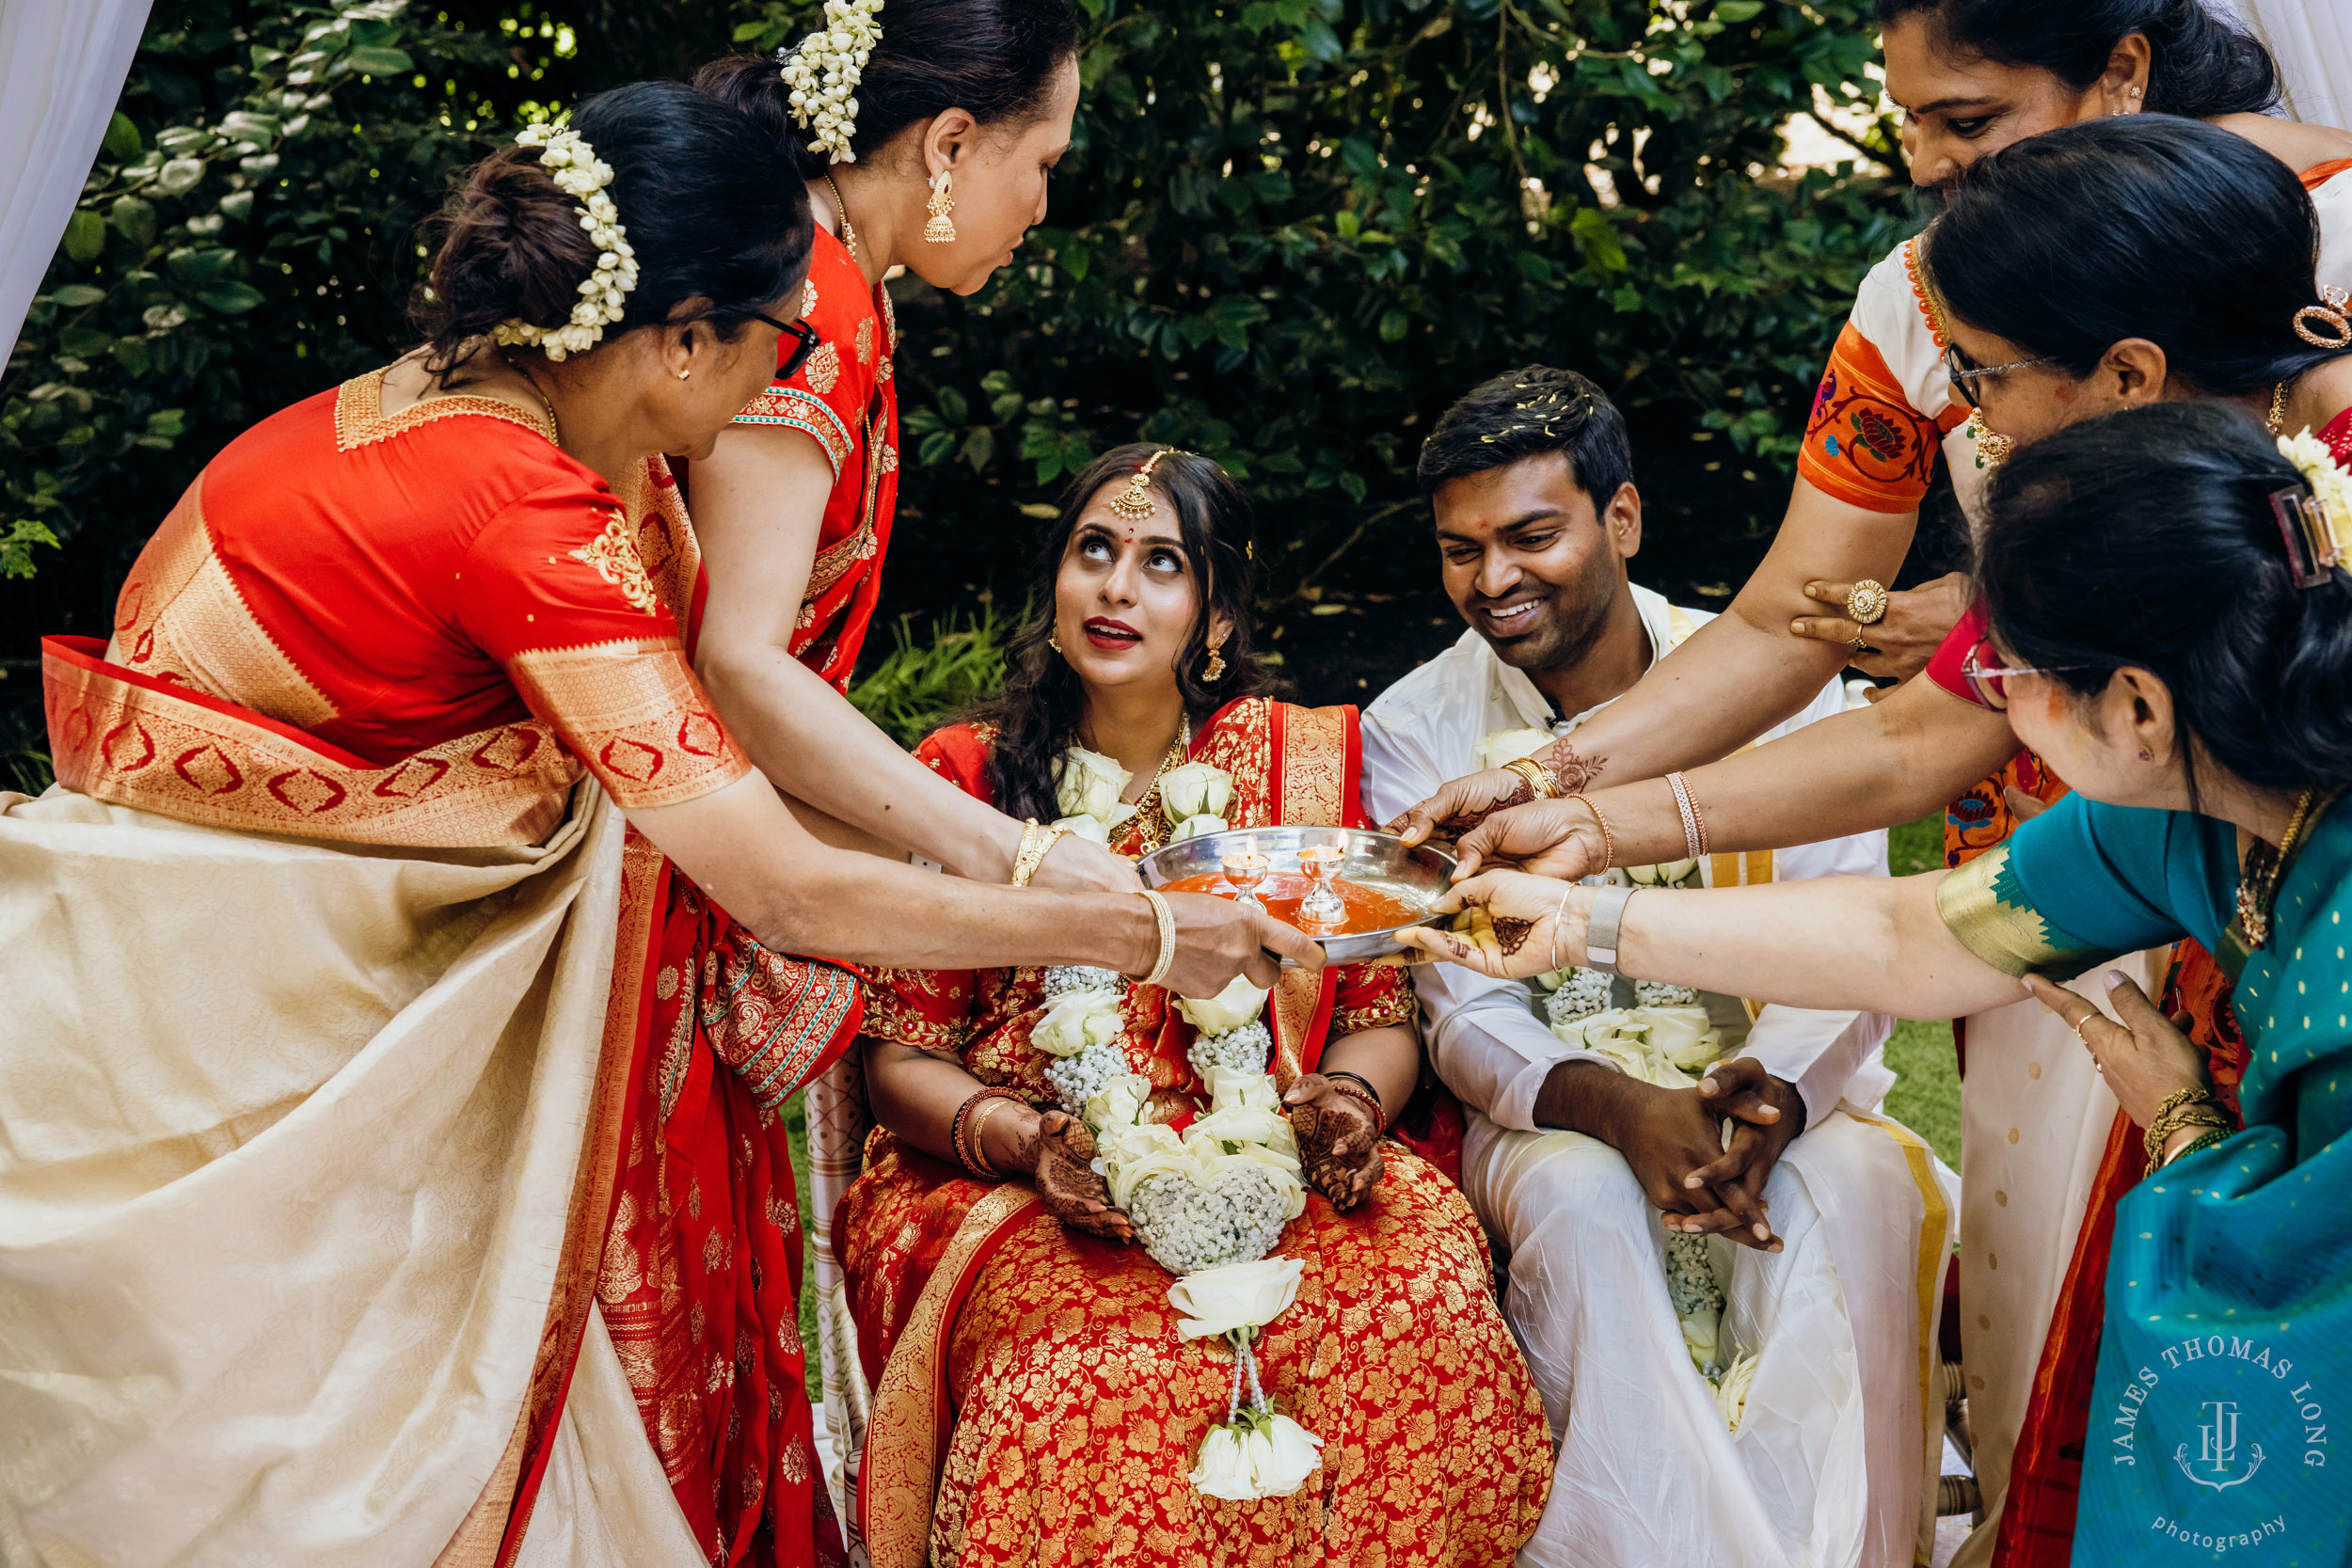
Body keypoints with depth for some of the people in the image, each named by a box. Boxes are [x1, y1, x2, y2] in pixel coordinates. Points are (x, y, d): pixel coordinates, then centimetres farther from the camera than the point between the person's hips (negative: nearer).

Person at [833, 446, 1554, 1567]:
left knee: (1417, 1304, -30)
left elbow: (1379, 1013, 11)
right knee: (1118, 1365, -35)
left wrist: (1349, 1102, -12)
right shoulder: (965, 778, 6)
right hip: (1013, 1189, -2)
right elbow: (902, 1056, 4)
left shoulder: (1305, 764, 10)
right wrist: (1021, 1137, -16)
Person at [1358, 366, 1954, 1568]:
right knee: (1581, 1198, -34)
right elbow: (1467, 1013, -5)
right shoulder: (1415, 730, 0)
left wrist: (1768, 1096, -29)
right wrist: (1617, 1107, -27)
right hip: (1549, 1112, 0)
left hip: (1773, 1091, 0)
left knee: (1849, 1184, -32)